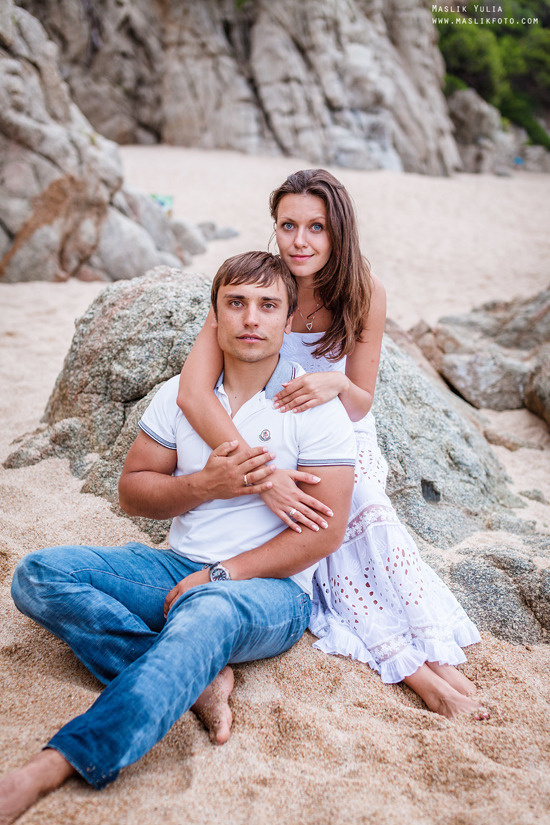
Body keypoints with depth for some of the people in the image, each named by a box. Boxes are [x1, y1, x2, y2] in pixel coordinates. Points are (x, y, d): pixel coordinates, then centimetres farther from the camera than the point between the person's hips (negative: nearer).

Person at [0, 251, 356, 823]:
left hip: (272, 590, -4)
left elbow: (324, 531, -10)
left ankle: (50, 768, -45)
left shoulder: (315, 407, -5)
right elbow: (132, 491, 9)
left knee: (209, 611, -41)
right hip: (180, 569, 5)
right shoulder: (179, 394, 8)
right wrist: (203, 485, -12)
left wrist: (218, 576, -16)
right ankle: (197, 679, -27)